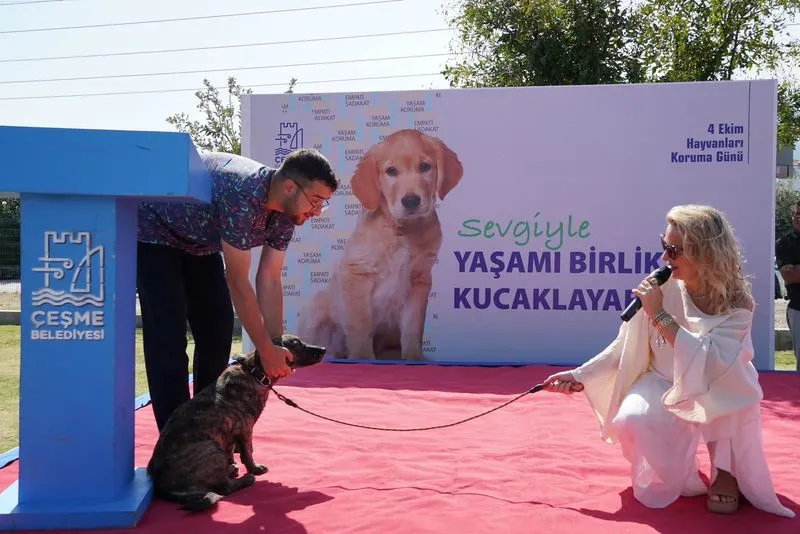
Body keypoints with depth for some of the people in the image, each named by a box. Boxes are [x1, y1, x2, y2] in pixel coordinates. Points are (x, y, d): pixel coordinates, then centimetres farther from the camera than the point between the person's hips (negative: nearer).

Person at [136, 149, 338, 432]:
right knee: (168, 338, -12)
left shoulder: (286, 212, -13)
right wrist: (266, 350, -30)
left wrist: (277, 346, -13)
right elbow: (238, 281, -35)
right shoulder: (242, 195, -38)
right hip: (153, 230, -8)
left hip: (199, 240, 8)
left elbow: (270, 281, -9)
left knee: (218, 332, 4)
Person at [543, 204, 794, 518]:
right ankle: (672, 474, 6)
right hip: (664, 386, 2)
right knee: (630, 420, -27)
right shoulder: (662, 288, -16)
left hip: (717, 395, -2)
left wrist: (660, 316, -37)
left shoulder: (736, 304, -21)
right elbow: (625, 348, -7)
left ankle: (726, 471, -5)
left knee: (738, 403, -36)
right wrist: (580, 376, -13)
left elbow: (712, 364, -36)